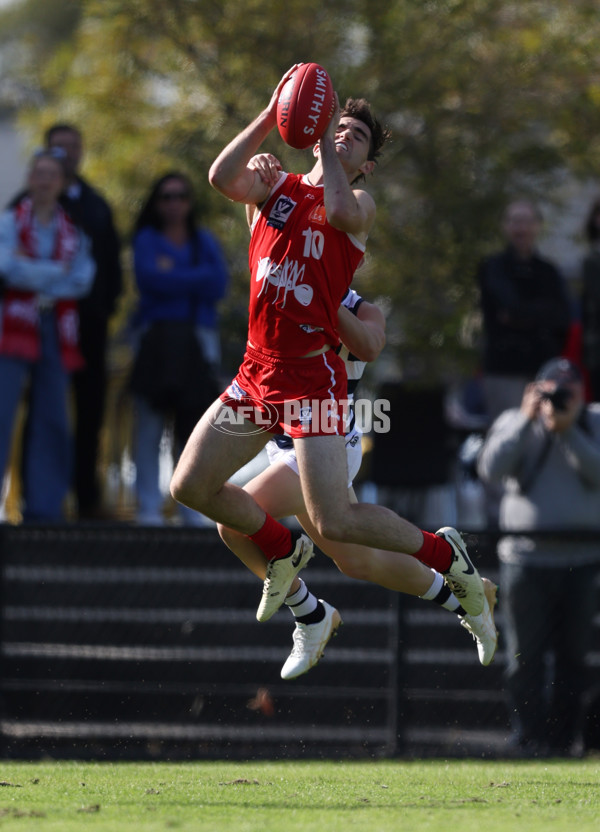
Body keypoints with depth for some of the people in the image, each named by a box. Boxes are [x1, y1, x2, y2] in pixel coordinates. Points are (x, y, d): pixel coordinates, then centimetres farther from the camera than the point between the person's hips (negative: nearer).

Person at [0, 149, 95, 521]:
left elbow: (83, 280, -1)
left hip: (57, 333, 4)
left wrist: (33, 272, -8)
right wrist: (57, 273, -4)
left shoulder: (73, 231, 14)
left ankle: (44, 506, 6)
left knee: (53, 419, 2)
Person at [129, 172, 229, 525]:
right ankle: (149, 506, -6)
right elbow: (151, 278, -10)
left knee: (195, 424, -4)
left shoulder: (205, 242, 17)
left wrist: (174, 275, -2)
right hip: (157, 336, -2)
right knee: (150, 422, -7)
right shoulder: (148, 240, 10)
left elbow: (219, 285, 0)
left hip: (198, 340, 2)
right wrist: (196, 279, -3)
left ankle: (194, 509, 0)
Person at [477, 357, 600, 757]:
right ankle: (531, 738, 1)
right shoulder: (515, 423, 7)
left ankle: (565, 736, 10)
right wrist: (527, 420, -13)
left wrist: (567, 431, -15)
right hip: (527, 555, -1)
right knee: (526, 653, -3)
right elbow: (491, 467, -10)